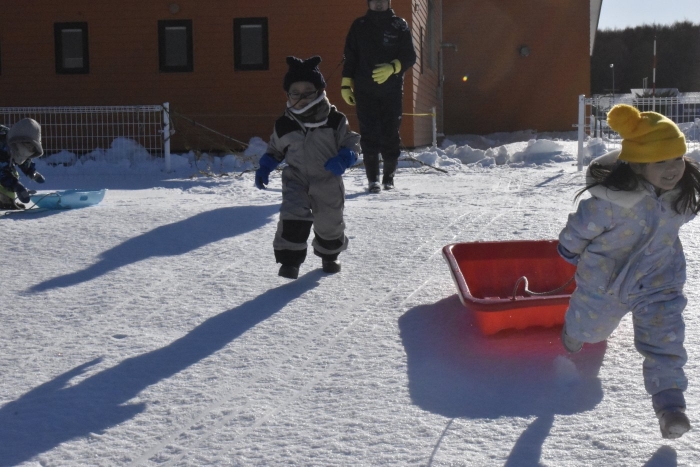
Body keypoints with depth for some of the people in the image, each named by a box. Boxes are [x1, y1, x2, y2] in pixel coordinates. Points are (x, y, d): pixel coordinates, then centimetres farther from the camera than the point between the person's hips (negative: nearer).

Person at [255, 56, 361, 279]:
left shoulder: (335, 120, -10)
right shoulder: (283, 126, -4)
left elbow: (351, 142, -4)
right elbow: (274, 149, 13)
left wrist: (345, 158, -24)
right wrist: (264, 167, -1)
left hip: (327, 180, 0)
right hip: (296, 179, 0)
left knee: (329, 222, 12)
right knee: (293, 216, -21)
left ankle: (329, 255, 42)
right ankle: (289, 259, -11)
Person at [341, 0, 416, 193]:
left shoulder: (399, 26, 6)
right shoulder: (359, 26, 10)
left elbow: (410, 56, 2)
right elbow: (350, 57, 11)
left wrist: (392, 67, -16)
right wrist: (346, 84, 3)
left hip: (392, 91, 0)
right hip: (365, 91, 1)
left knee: (390, 134, -1)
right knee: (369, 135, -4)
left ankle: (389, 176, 14)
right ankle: (373, 179, 1)